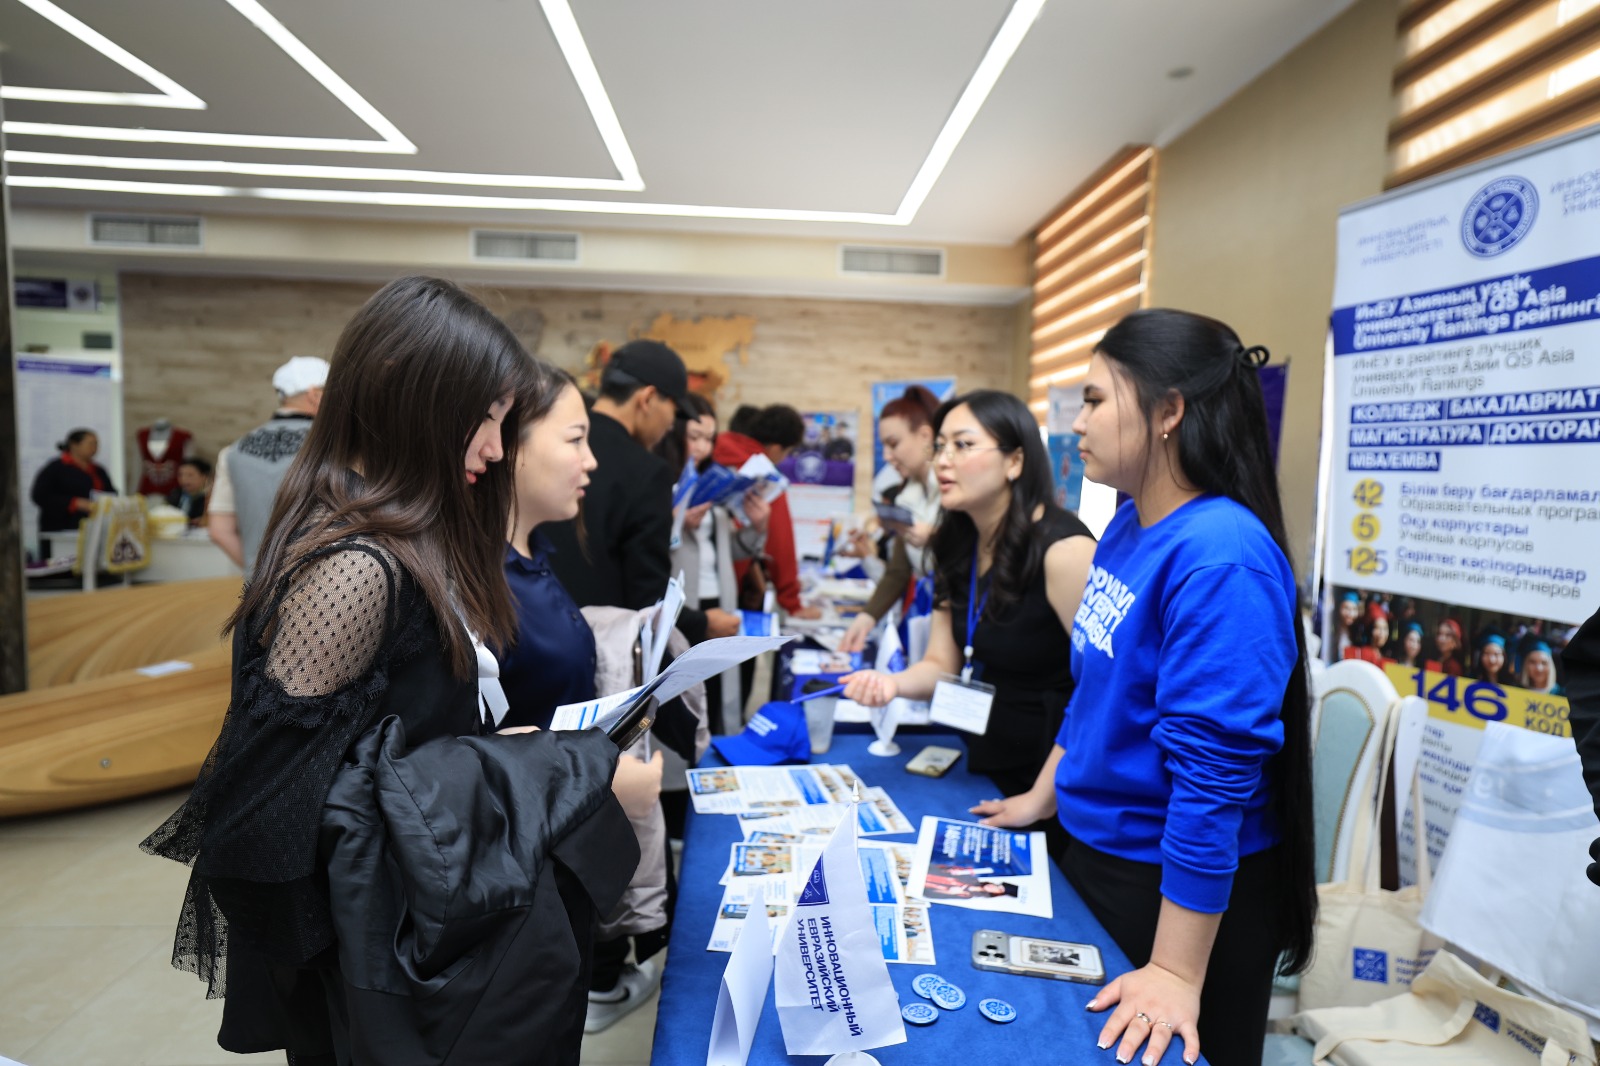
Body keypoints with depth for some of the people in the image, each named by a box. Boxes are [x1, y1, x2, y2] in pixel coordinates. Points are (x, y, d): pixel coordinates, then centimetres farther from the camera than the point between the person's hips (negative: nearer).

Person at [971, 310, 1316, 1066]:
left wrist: (1176, 972, -23)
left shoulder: (1219, 558, -27)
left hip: (1184, 887, -8)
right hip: (1096, 851, 8)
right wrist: (1042, 800, 16)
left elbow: (1213, 773, -28)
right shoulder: (1129, 525, -1)